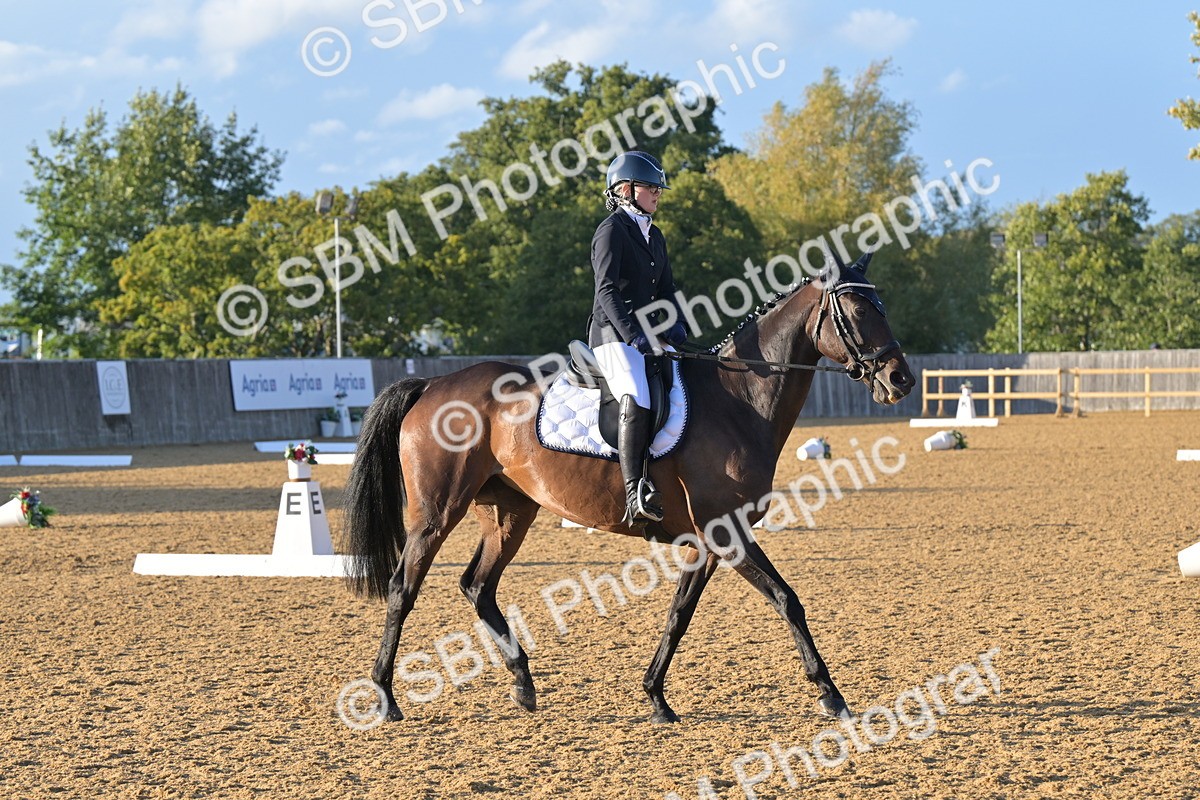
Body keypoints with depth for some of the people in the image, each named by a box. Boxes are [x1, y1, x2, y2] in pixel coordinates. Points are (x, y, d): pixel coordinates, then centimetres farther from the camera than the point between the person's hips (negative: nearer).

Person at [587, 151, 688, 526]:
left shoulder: (654, 236, 20)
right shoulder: (612, 230, -7)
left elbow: (665, 290, 18)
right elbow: (606, 290, -17)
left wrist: (676, 327, -2)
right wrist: (633, 335, -27)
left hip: (646, 334, 9)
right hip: (613, 334, -9)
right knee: (636, 400, -31)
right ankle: (635, 493, -37)